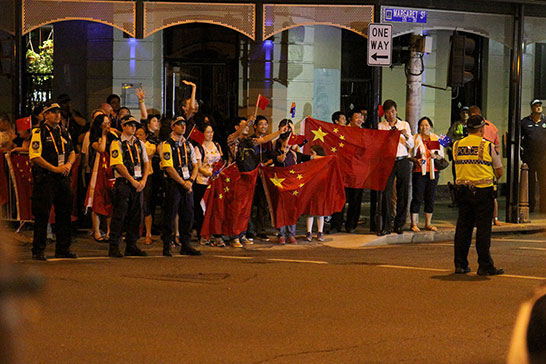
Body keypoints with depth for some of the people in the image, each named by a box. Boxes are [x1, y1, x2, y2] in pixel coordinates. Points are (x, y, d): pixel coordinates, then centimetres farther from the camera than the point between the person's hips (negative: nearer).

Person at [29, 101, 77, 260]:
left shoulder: (64, 133, 16)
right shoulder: (39, 133, -5)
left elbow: (72, 152, 21)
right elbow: (34, 156, -13)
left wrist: (68, 164, -1)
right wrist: (54, 168, -16)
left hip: (63, 178, 7)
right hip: (45, 179, -7)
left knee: (64, 214, 8)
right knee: (42, 215, -6)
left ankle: (63, 249, 17)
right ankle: (38, 251, 0)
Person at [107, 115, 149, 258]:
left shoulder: (139, 143, 15)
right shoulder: (117, 144, -4)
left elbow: (146, 163, 15)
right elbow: (119, 165, -12)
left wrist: (143, 181, 0)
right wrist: (132, 181, -13)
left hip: (138, 184, 6)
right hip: (123, 183, -6)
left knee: (135, 216, 7)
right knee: (119, 215, -7)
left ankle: (131, 246, 14)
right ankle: (114, 247, -4)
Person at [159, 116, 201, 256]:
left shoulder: (188, 144, 15)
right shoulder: (167, 145, -6)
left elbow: (195, 165, 16)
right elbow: (169, 168, -13)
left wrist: (191, 180, -2)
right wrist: (183, 183, -13)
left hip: (188, 184, 6)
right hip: (174, 183, -6)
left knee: (188, 215, 6)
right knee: (170, 215, -5)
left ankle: (185, 245, 14)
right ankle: (167, 246, 1)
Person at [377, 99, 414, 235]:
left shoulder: (404, 125, 12)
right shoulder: (381, 126, 7)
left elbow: (411, 145, 9)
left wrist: (406, 136, -11)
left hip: (403, 161, 2)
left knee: (403, 193, 2)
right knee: (386, 193, -8)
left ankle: (399, 224, 12)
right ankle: (386, 226, -6)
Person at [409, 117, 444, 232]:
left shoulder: (436, 139, 11)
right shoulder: (415, 138, 5)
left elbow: (442, 155, 13)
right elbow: (409, 155, 5)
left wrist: (435, 156, -9)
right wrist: (416, 160, -15)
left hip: (433, 171, 3)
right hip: (419, 171, -3)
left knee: (431, 197, 4)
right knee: (417, 197, -7)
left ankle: (428, 223, 12)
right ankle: (414, 223, -4)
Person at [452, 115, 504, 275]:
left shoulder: (457, 146, 5)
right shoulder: (488, 146, -7)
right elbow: (499, 172, 1)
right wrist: (493, 176, 21)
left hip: (463, 190, 4)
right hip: (483, 191, -4)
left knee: (463, 227, 10)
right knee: (483, 229, -1)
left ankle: (460, 264, 13)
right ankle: (485, 266, 1)